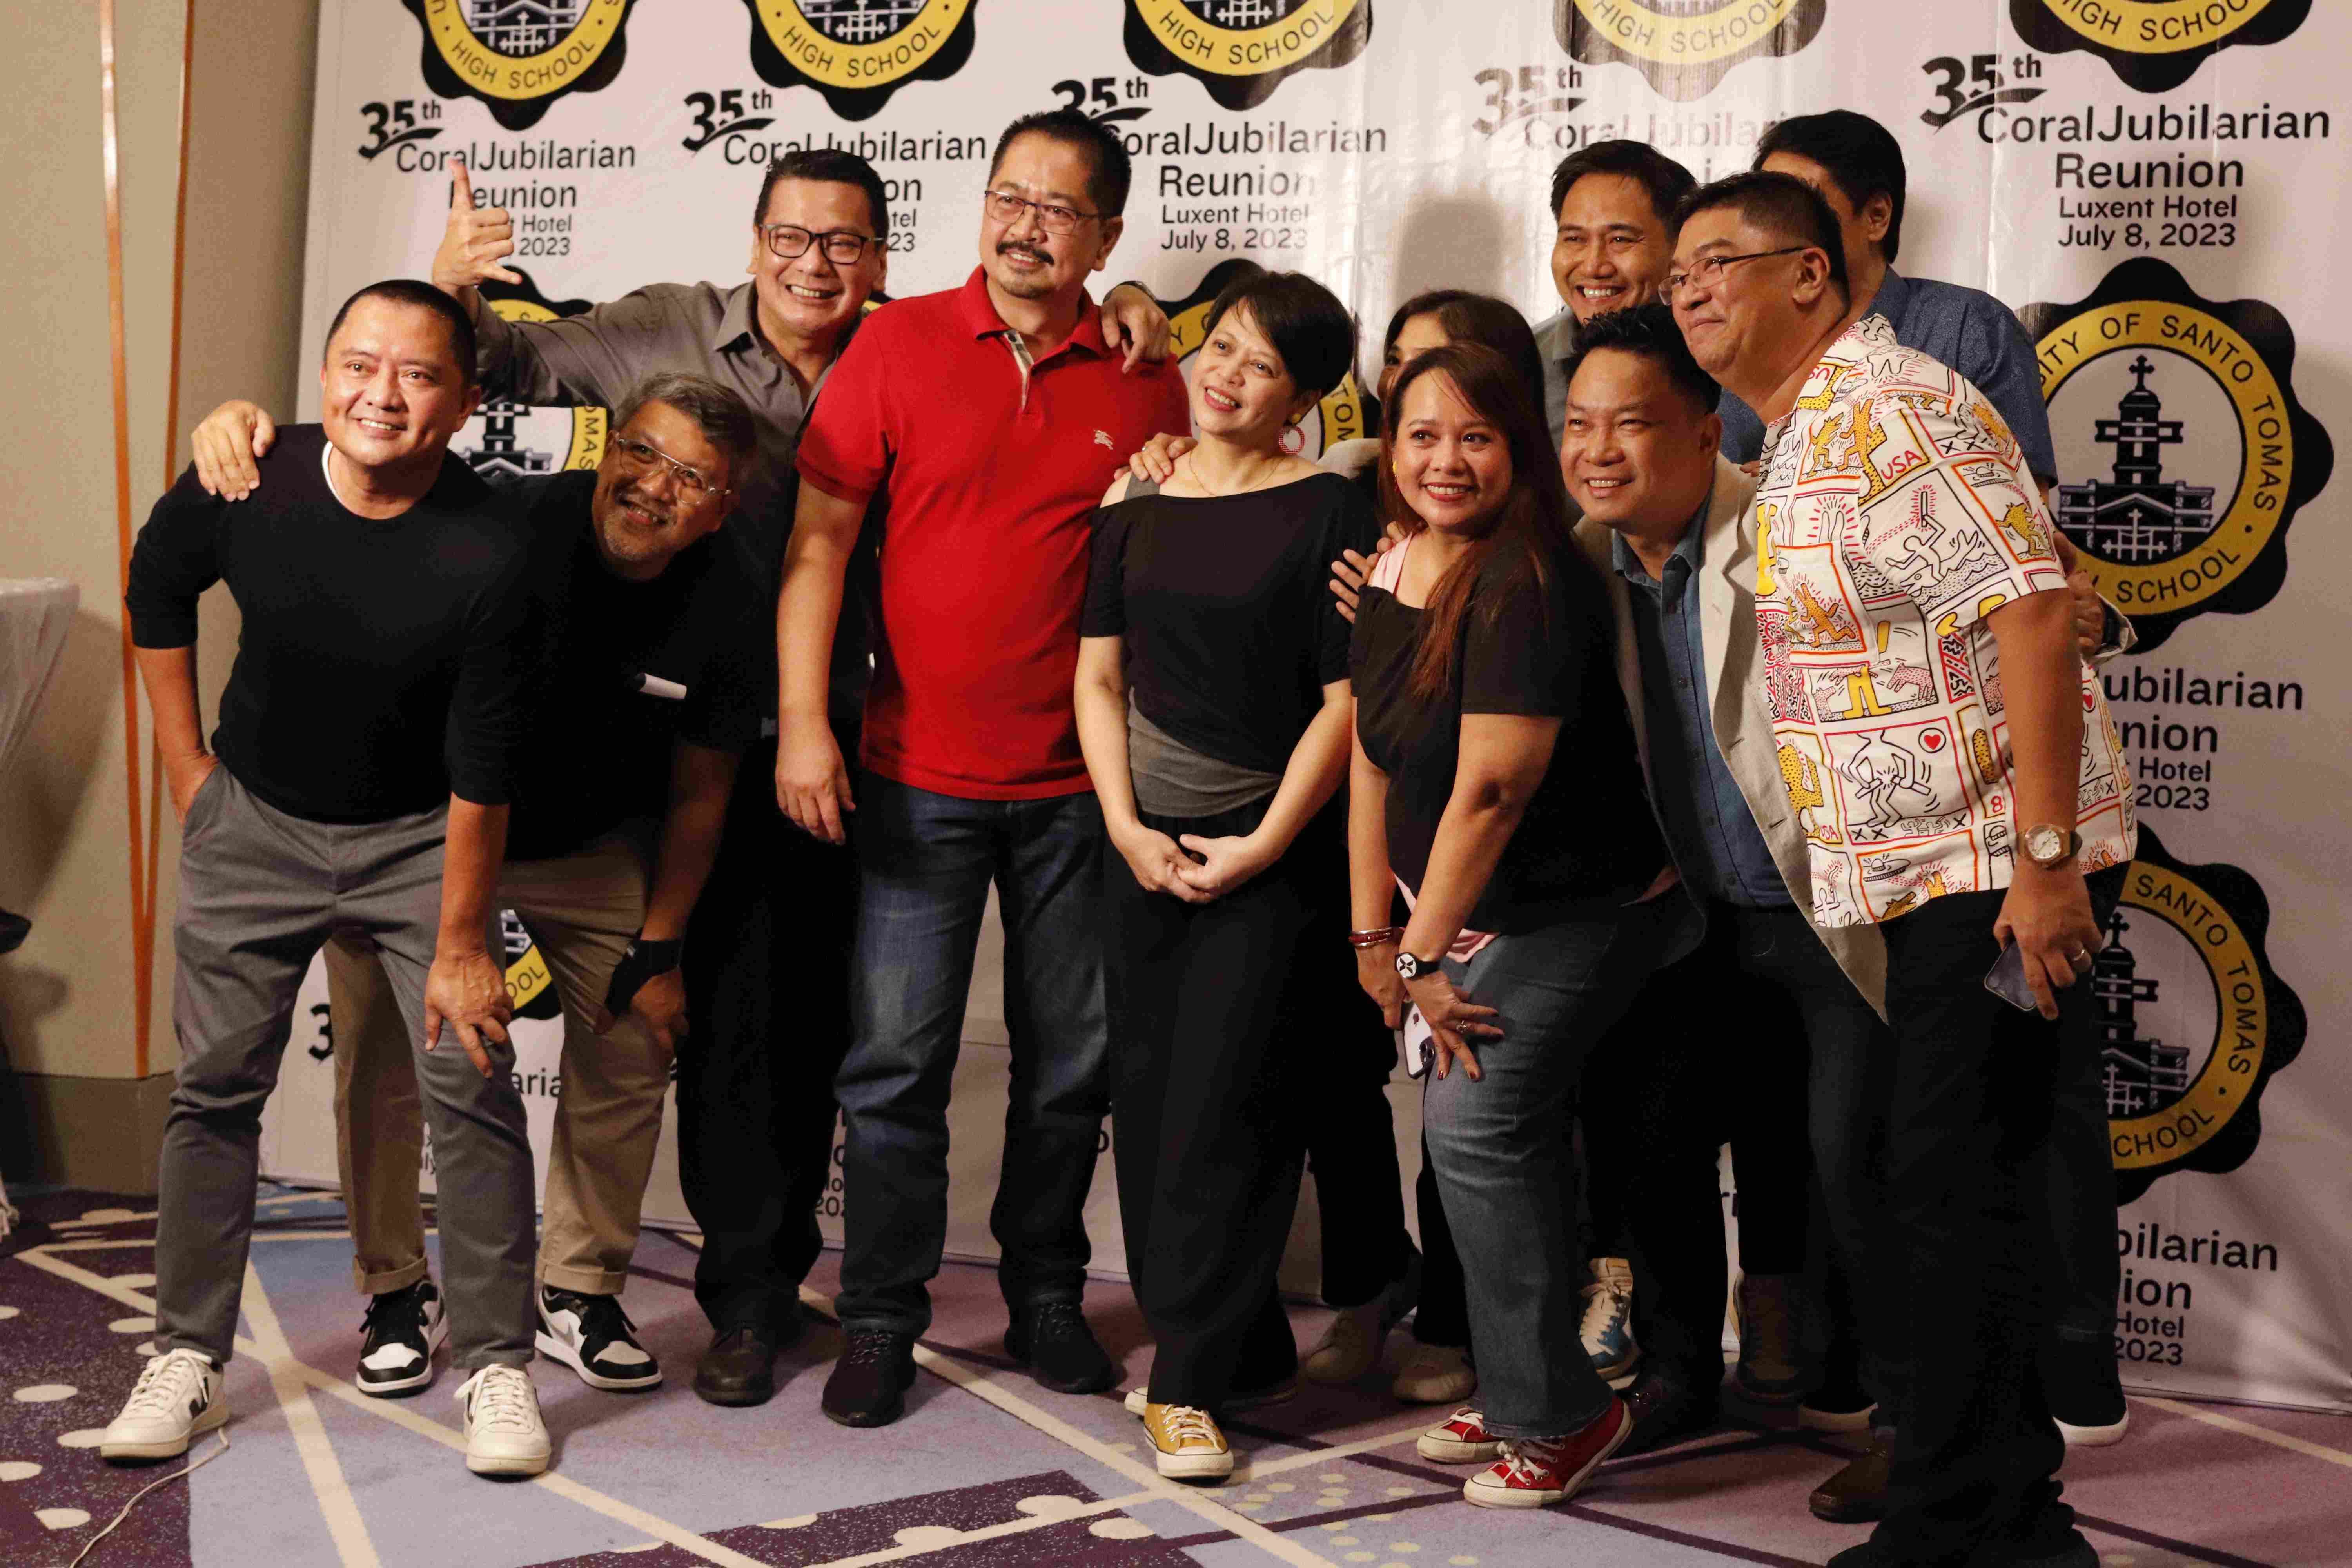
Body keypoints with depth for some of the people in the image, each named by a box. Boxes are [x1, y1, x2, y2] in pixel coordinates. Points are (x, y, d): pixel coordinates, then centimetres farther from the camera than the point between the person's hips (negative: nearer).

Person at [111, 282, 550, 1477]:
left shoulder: (487, 557, -25)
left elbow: (482, 774, -19)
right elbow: (157, 592, 7)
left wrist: (460, 944, -14)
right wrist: (187, 766, 7)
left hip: (417, 837, -2)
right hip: (257, 821, 3)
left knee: (471, 1086, -7)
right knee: (214, 1086, 4)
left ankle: (497, 1366, 5)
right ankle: (186, 1359, 18)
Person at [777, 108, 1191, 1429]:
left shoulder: (1147, 379, 5)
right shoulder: (900, 345, 0)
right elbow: (819, 539, -2)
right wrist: (803, 721, -9)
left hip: (1080, 781, 2)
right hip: (919, 774, -1)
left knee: (1073, 1057, 10)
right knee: (898, 1056, 0)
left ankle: (1046, 1298, 27)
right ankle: (881, 1320, 14)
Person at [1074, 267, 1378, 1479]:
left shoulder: (1330, 514, -4)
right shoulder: (1137, 506, 9)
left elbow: (1346, 700, -7)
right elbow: (1100, 675, 10)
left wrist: (1261, 846, -10)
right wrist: (1125, 824, -1)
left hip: (1275, 852, -5)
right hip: (1145, 845, 5)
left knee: (1224, 1107, -6)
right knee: (1149, 1099, 7)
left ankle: (1192, 1383, 4)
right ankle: (1244, 1355, 21)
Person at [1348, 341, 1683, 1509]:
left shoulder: (1524, 584, -24)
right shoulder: (1389, 575, 3)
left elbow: (1490, 786, -27)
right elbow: (1373, 759, 5)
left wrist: (1425, 953, -20)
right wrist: (1376, 939, 3)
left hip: (1576, 908, -8)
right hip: (1473, 911, 9)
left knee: (1475, 1119, -13)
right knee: (1518, 1134, 16)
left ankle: (1555, 1416, 3)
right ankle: (1527, 1389, 32)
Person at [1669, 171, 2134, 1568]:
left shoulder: (1892, 408, -14)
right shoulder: (1803, 431, 17)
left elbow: (2030, 613, -22)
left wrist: (2047, 858, -25)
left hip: (2000, 868, -10)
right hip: (1932, 874, 10)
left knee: (1955, 1195, -6)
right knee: (1947, 1188, 14)